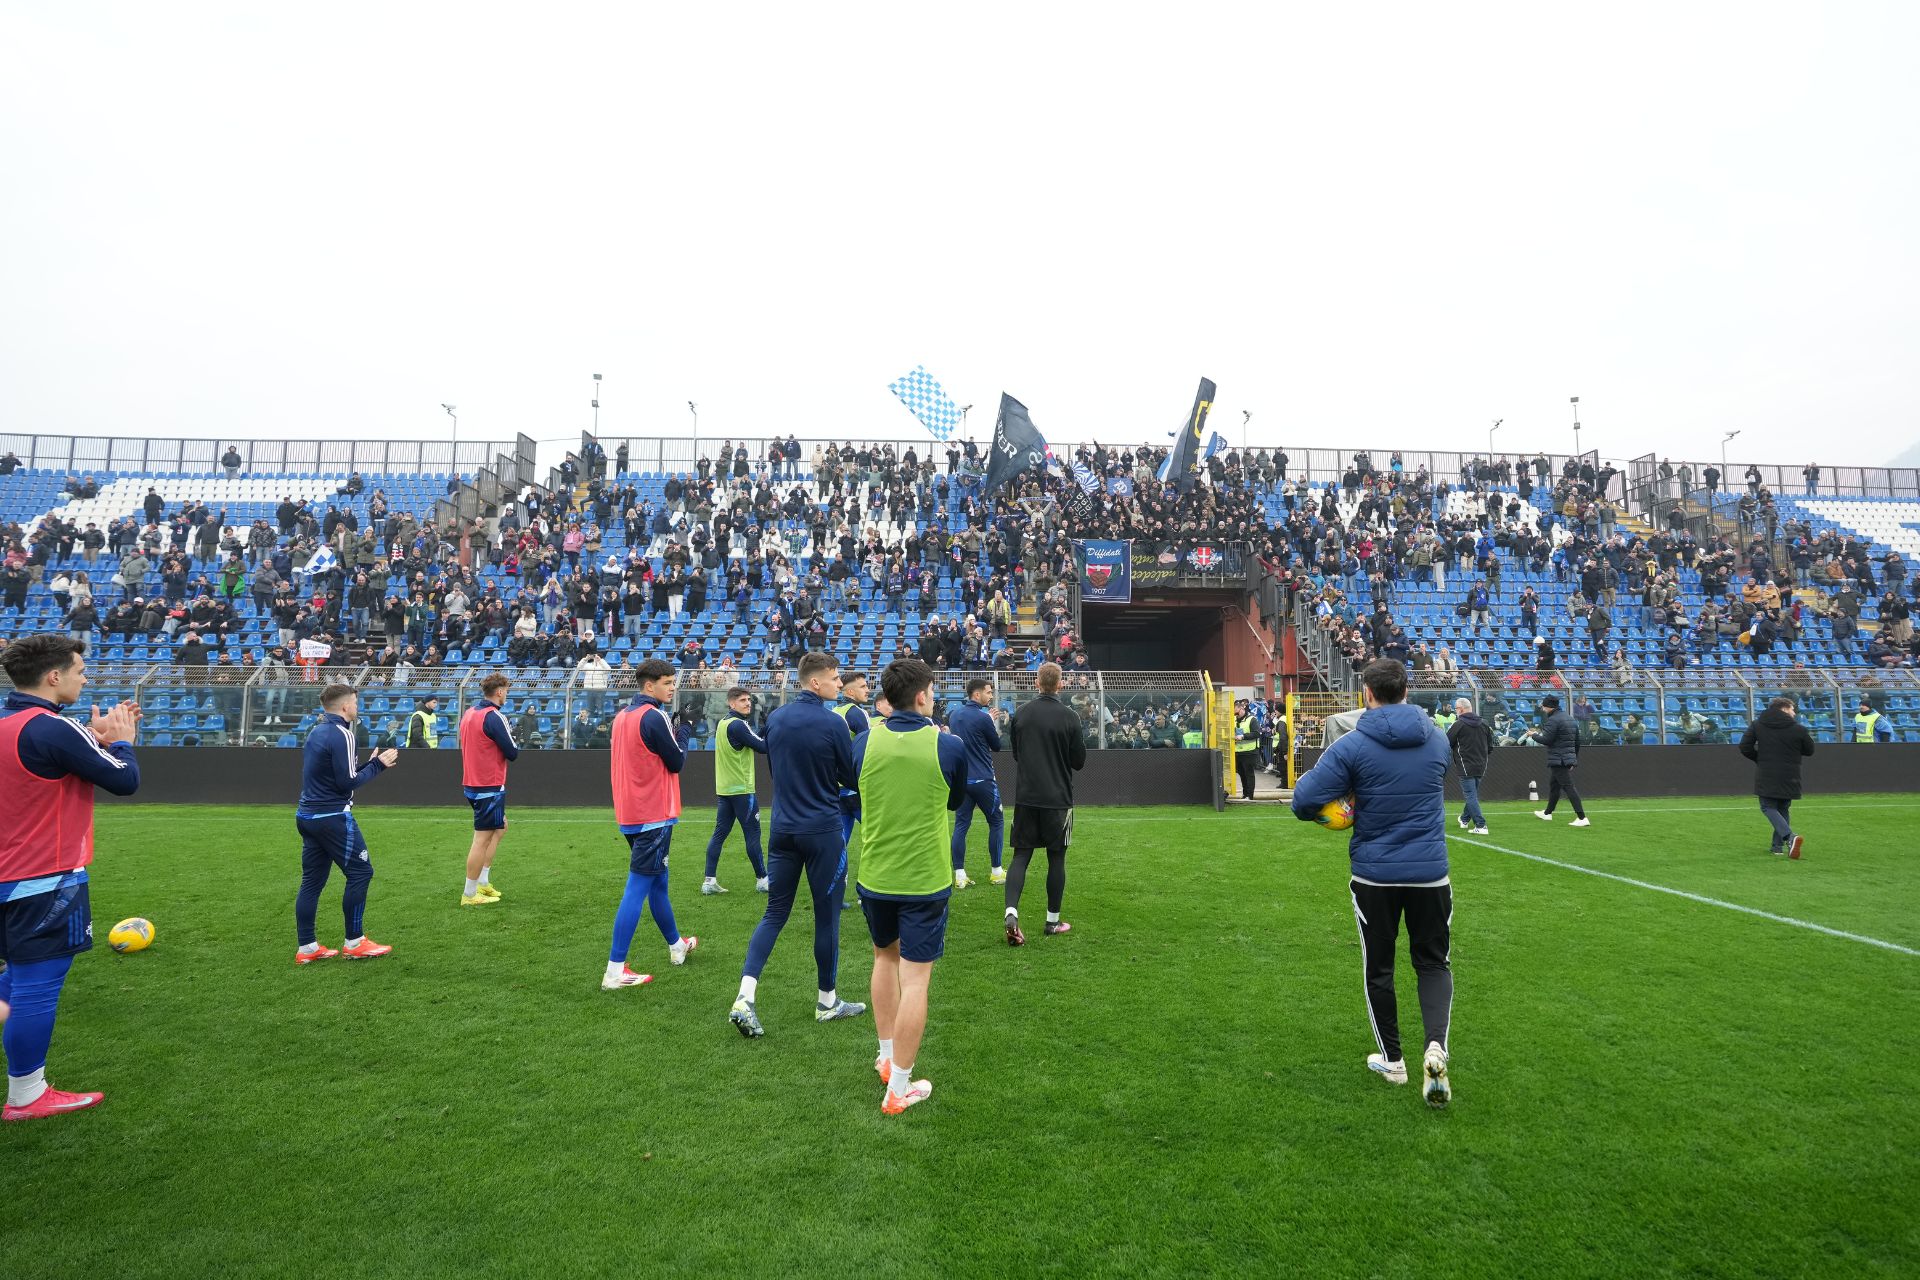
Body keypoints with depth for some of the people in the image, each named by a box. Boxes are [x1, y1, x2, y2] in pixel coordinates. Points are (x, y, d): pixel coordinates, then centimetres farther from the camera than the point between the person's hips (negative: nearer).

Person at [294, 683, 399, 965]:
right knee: (360, 872, -1)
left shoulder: (317, 731, 12)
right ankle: (354, 943, 4)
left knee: (312, 880, 11)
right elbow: (347, 783, -17)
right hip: (332, 817, -9)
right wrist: (377, 765, -6)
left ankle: (307, 948, 16)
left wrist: (371, 763, 11)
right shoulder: (340, 734, -15)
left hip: (308, 815, 9)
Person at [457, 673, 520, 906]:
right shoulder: (494, 716, -18)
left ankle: (483, 882, 22)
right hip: (490, 786, -9)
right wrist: (513, 740, 4)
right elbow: (513, 753, -15)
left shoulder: (469, 713, 9)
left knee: (499, 828, 21)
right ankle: (469, 895, 5)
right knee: (482, 838, -1)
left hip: (472, 783, 9)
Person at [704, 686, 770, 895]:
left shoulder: (723, 722, 12)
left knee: (719, 833, 8)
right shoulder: (738, 725, -16)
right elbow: (763, 747, -17)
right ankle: (762, 879, 9)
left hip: (724, 789, 9)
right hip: (742, 789, -9)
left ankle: (710, 881, 6)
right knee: (753, 834, 1)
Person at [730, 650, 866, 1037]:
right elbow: (853, 779, -6)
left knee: (775, 913, 11)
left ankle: (745, 999, -1)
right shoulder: (833, 723, -14)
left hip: (783, 829, 5)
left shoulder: (775, 719, 4)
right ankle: (827, 1003, 22)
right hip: (823, 831, -5)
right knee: (827, 916, 8)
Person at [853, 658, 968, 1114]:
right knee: (915, 978, 5)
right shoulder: (949, 745, -13)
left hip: (874, 876, 4)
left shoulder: (865, 741, -6)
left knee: (886, 956, 25)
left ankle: (887, 1057, 37)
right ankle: (898, 1088, 12)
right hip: (925, 880, -4)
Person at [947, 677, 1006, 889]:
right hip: (982, 780, -6)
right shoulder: (983, 718, -16)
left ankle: (959, 875, 4)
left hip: (961, 779, 6)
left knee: (961, 825, 6)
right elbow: (996, 746, -4)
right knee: (996, 822, 9)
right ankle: (996, 871, 15)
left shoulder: (954, 714, 6)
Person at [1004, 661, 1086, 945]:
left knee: (1021, 855, 4)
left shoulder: (1021, 714, 1)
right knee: (1056, 858, 9)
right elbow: (1079, 762, -2)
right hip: (1057, 797, -2)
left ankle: (1011, 913, -13)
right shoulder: (1069, 717, -8)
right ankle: (1053, 921, 17)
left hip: (1025, 796, 2)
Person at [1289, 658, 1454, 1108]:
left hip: (1374, 874, -2)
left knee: (1378, 968, 16)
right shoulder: (1436, 739, 0)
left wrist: (1345, 797, 4)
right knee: (1433, 962, 17)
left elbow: (1303, 802, -18)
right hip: (1430, 872, 2)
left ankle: (1392, 1060, 27)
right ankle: (1436, 1046, -5)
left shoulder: (1352, 746, -14)